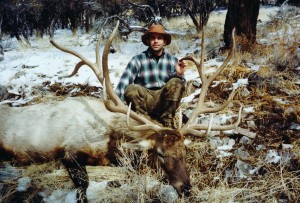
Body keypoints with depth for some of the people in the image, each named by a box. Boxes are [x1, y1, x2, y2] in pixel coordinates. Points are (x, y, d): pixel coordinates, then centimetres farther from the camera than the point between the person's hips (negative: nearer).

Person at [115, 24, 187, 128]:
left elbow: (179, 88, 2)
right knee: (131, 89, -30)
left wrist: (180, 75, -19)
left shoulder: (173, 60, 3)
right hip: (145, 99, -2)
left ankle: (167, 121, -12)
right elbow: (123, 83, -14)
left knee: (176, 83, -25)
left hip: (165, 101, 2)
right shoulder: (138, 60, -5)